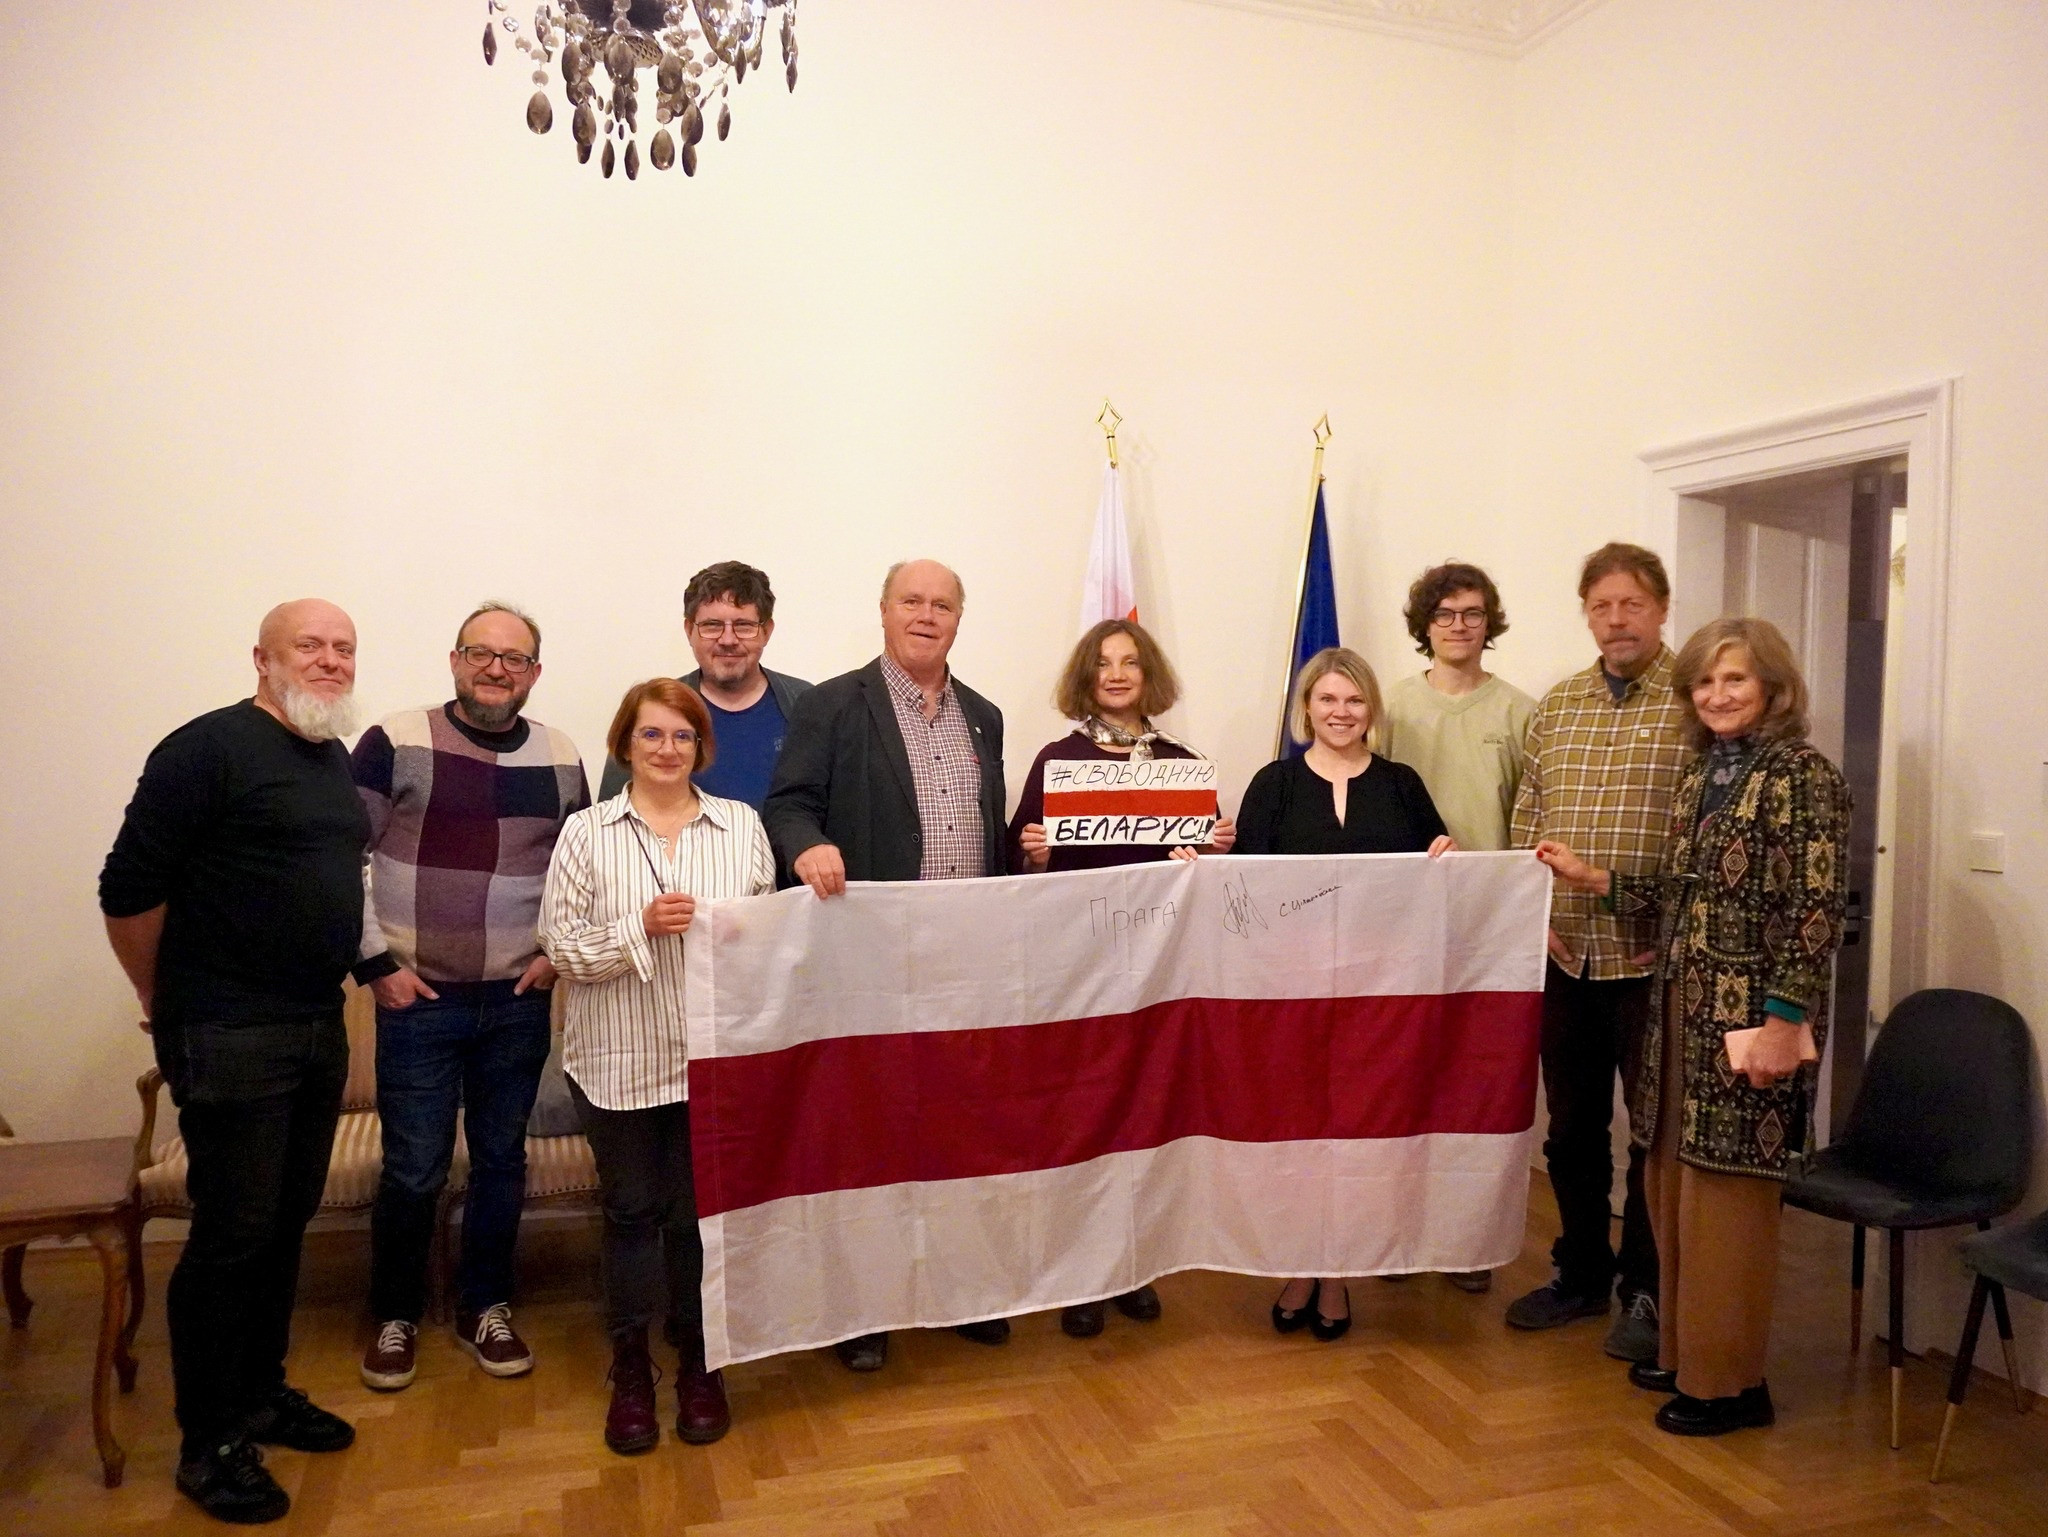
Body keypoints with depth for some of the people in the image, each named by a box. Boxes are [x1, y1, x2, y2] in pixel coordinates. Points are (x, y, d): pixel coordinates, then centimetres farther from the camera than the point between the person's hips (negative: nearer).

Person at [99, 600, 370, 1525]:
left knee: (287, 1221, 16)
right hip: (230, 1041, -7)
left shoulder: (337, 762, 11)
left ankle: (262, 1394, 32)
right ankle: (208, 1444, 16)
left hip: (319, 1032, 8)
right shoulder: (210, 747, -14)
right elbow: (129, 890, -14)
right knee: (231, 1235, 1)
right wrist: (167, 1003, -4)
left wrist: (348, 980, 16)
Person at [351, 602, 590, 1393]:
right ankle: (395, 1317, 27)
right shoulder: (395, 743, -7)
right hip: (418, 1000, -3)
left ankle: (485, 1308, 30)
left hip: (519, 1002, 3)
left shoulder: (560, 758, 4)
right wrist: (373, 962, -8)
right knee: (413, 1169, 5)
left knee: (502, 1159, 13)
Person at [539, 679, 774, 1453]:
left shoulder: (742, 825, 4)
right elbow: (562, 947, -5)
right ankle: (630, 1369, 28)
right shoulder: (586, 832, 0)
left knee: (701, 1210, 10)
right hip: (620, 1061, -1)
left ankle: (698, 1365, 29)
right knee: (631, 1209, 11)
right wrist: (640, 929, -18)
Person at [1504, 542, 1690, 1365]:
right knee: (1572, 1127, 15)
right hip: (1564, 953, 5)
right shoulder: (1556, 707, 10)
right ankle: (1581, 1273, 32)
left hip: (1653, 956, -5)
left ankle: (1646, 1290, 23)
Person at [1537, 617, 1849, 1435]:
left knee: (1726, 1191, 0)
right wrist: (1591, 879, 10)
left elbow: (1816, 912, -16)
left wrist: (1784, 1020, -20)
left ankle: (1731, 1379, 14)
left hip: (1750, 1017, -8)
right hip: (1682, 1007, 8)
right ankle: (1686, 1348, 29)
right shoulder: (1700, 776, 13)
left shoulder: (1803, 776, -10)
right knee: (1674, 1183, 13)